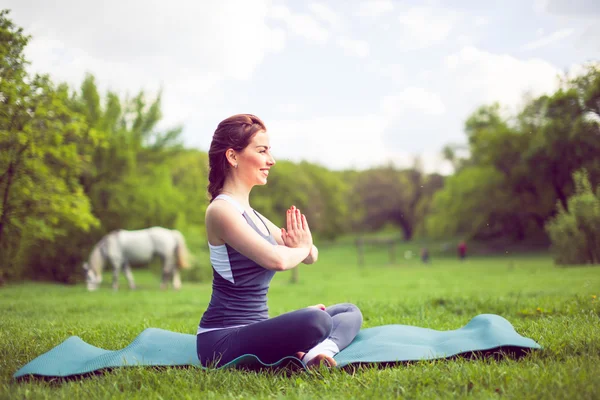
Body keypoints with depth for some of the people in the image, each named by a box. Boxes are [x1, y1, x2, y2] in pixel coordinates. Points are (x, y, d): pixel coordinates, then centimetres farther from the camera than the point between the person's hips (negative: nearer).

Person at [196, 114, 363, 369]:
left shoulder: (250, 213, 14)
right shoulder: (221, 210, -13)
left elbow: (310, 257, 17)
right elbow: (277, 259, -28)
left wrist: (305, 246, -8)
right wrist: (301, 249, -4)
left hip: (252, 329, 10)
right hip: (223, 341, -10)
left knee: (349, 311, 12)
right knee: (316, 320, -35)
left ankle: (322, 350, -17)